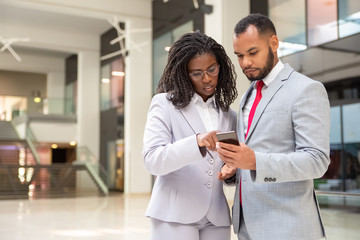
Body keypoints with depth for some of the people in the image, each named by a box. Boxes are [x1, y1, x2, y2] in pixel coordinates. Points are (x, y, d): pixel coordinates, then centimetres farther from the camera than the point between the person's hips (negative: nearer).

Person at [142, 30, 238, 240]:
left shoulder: (229, 115, 12)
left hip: (216, 218, 4)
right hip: (175, 215, -4)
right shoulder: (165, 104, 0)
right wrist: (196, 142, -27)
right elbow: (152, 160, -12)